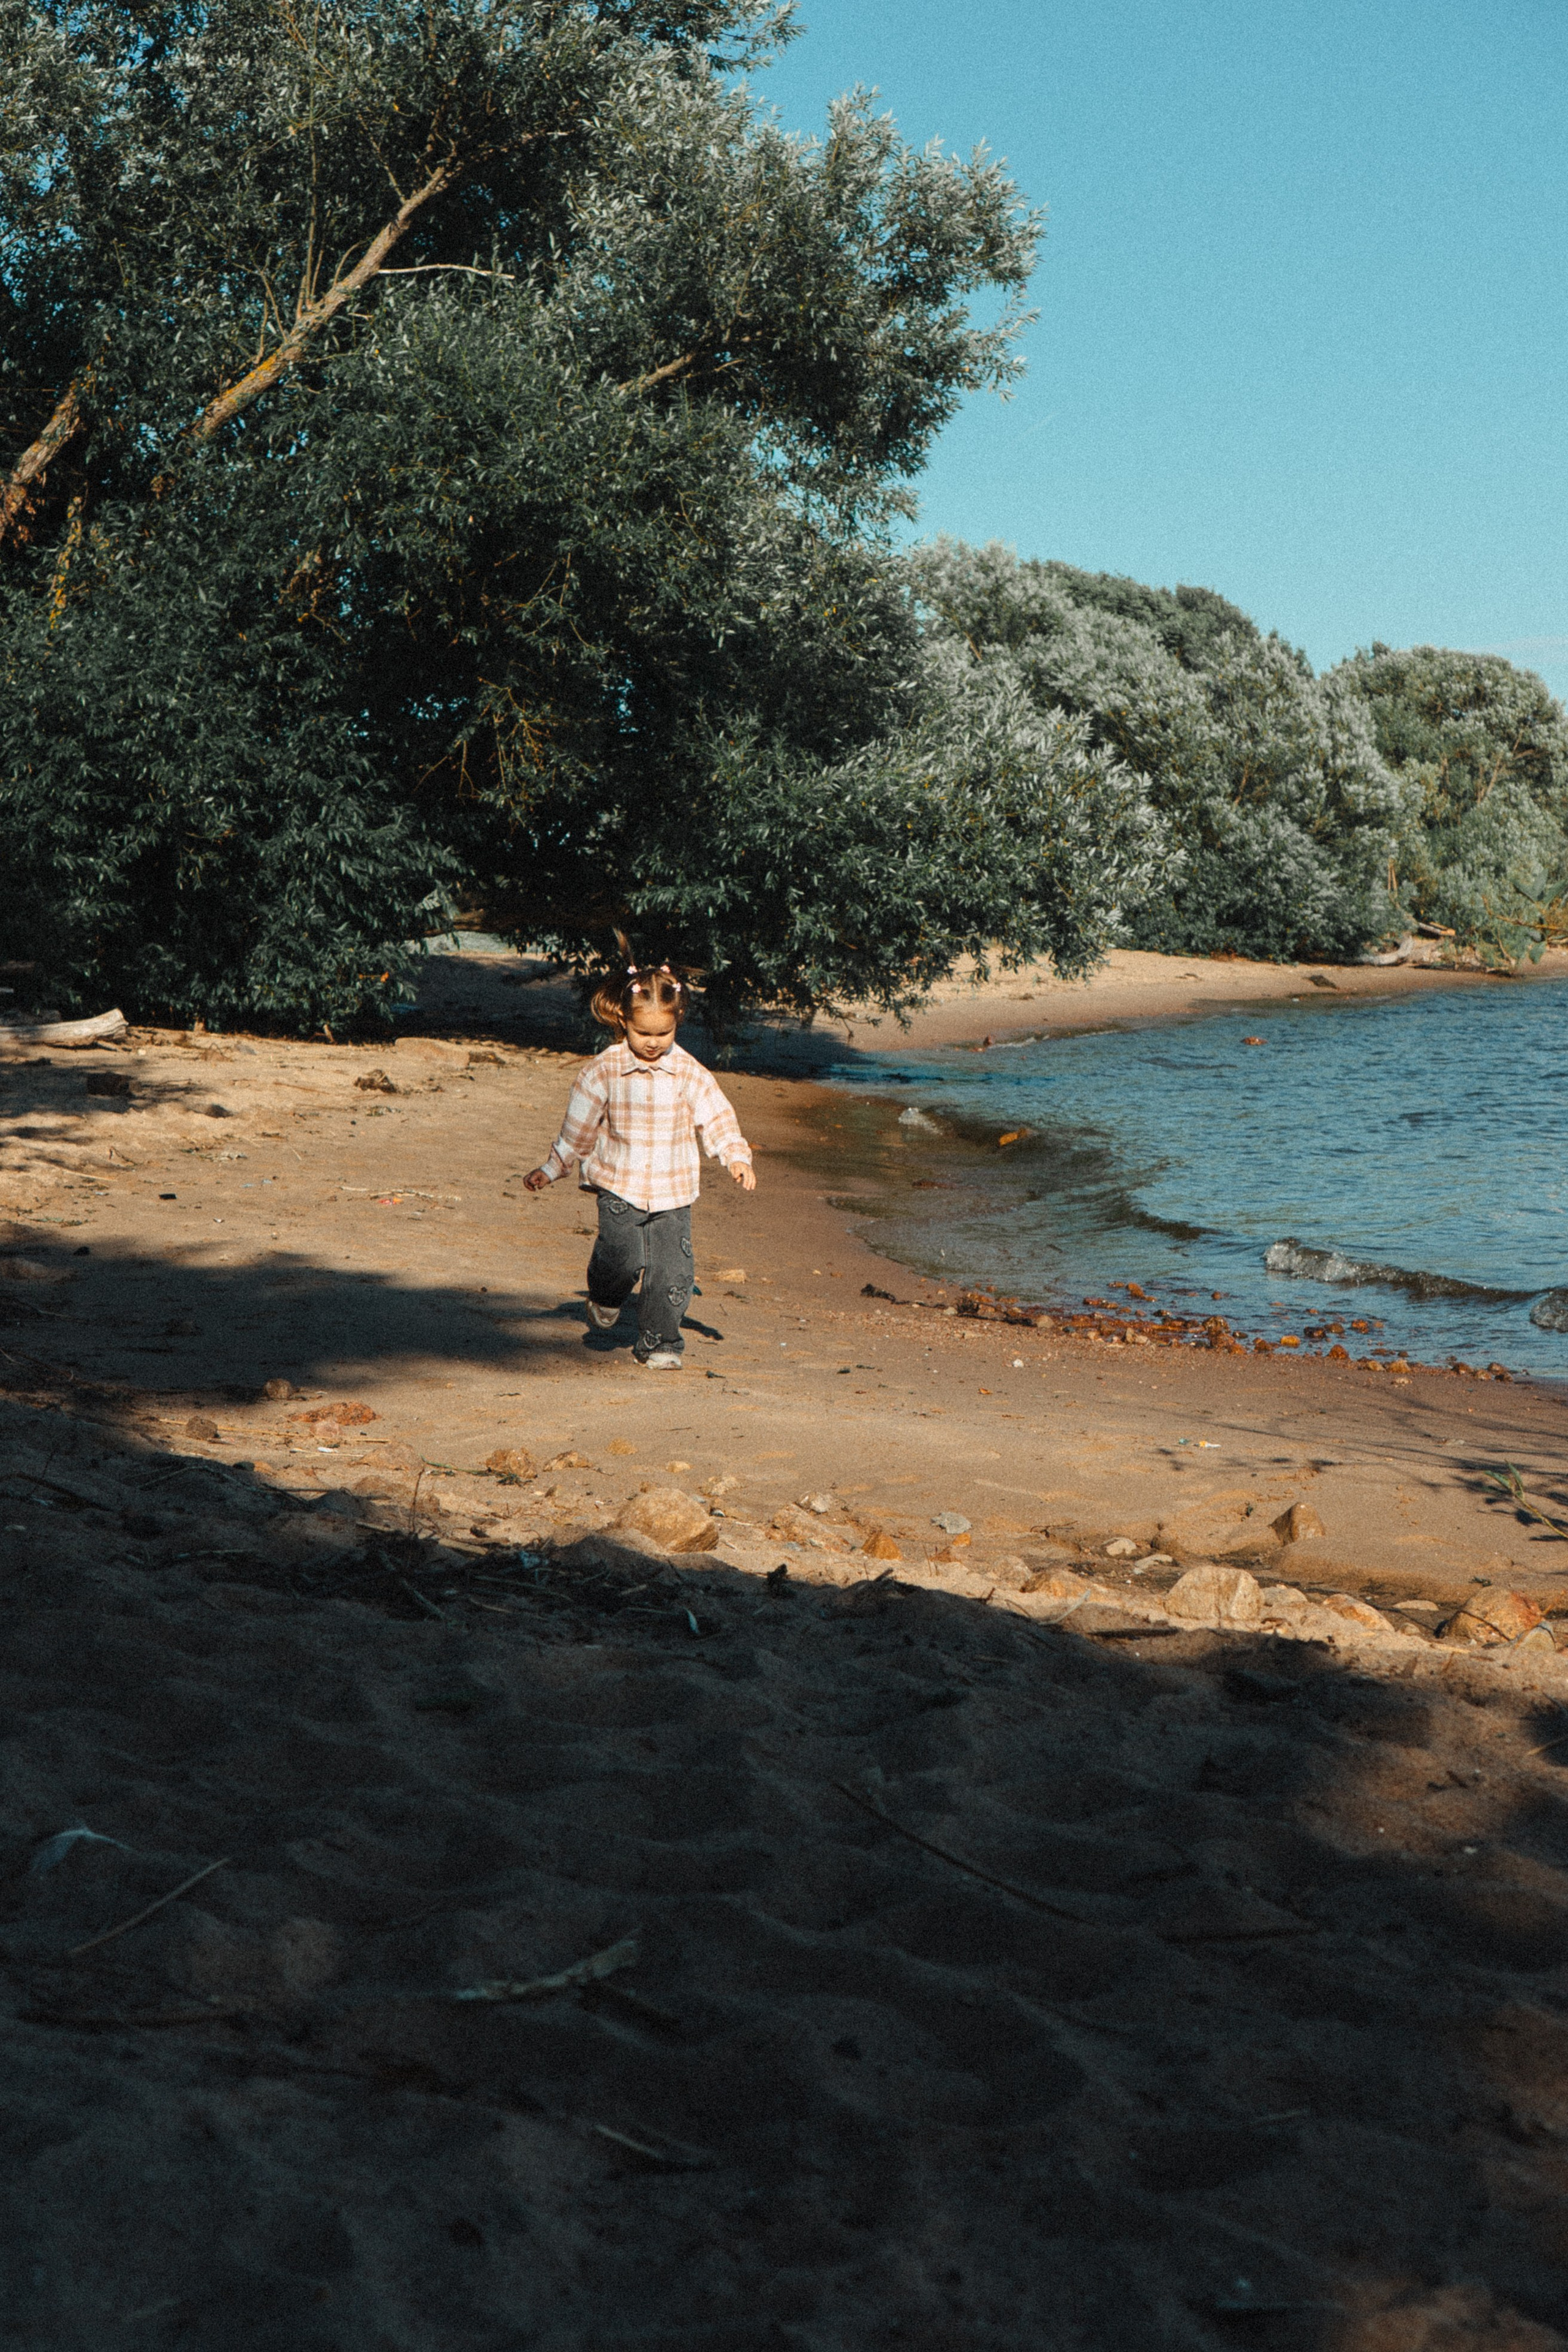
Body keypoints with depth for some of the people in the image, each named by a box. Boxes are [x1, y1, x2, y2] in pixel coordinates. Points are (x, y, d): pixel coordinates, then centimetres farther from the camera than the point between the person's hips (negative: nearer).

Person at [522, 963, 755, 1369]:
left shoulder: (689, 1073, 0)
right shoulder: (603, 1072, -3)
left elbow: (717, 1117, 3)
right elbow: (578, 1126, 7)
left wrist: (737, 1157, -12)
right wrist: (552, 1169, 12)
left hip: (672, 1191, 1)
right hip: (619, 1187, -1)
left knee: (670, 1270, -3)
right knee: (623, 1257, -17)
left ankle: (659, 1343, 16)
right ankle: (605, 1298, 18)